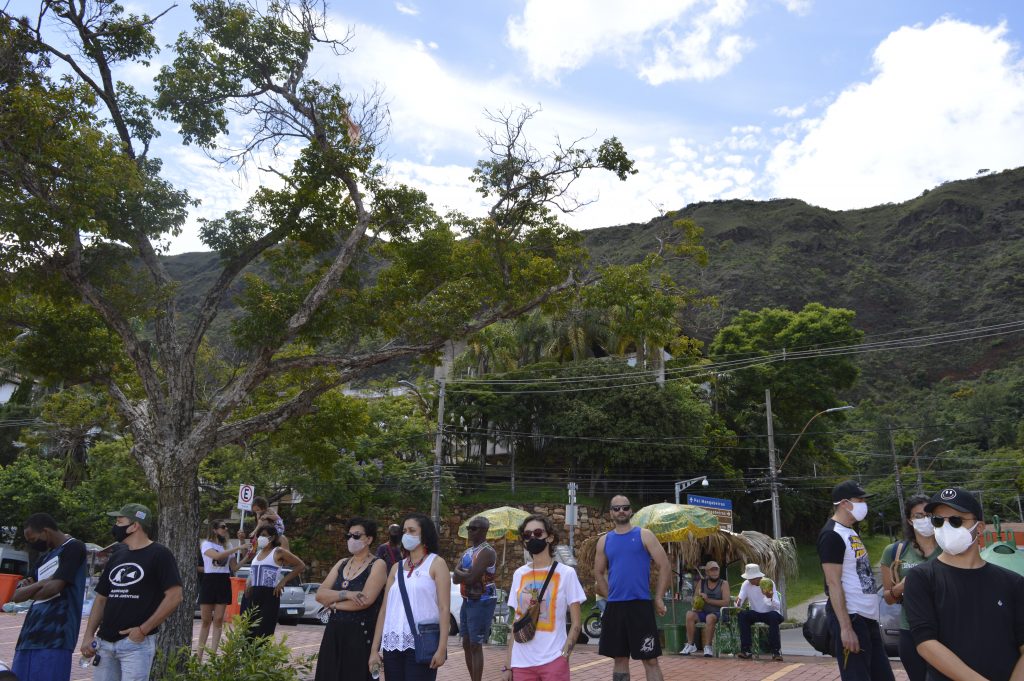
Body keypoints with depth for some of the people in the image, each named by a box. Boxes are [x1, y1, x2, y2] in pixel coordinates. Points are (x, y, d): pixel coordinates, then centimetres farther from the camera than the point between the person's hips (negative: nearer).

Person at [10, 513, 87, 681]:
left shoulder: (74, 548, -3)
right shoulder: (45, 557, 23)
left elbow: (54, 587, -12)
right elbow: (16, 596, 18)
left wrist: (29, 593, 8)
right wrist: (40, 584, -3)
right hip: (29, 635, 8)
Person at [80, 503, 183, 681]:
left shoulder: (159, 554, -7)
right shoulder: (116, 557, 14)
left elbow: (174, 596, -13)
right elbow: (101, 599, 18)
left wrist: (143, 630, -15)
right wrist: (89, 635, 6)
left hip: (137, 643, -6)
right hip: (104, 642, 7)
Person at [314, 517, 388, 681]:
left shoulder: (377, 565, -7)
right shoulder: (341, 564, 12)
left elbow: (365, 600, -19)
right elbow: (319, 594, 3)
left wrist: (332, 602, -6)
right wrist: (345, 594, -15)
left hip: (361, 634, -6)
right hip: (334, 632, 6)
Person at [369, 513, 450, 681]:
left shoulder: (436, 563, 1)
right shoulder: (397, 568, 14)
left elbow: (444, 608, -6)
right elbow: (385, 609, 12)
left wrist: (442, 647, -13)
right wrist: (374, 649, 7)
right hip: (393, 644, 4)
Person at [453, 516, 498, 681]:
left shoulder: (487, 552, -15)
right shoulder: (467, 552, 13)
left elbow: (471, 578, -23)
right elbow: (455, 578, 4)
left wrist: (459, 573, -6)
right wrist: (466, 573, -14)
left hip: (482, 602, -9)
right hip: (467, 601, 9)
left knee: (475, 646, -7)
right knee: (467, 645, 14)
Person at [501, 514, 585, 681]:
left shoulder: (566, 573, -4)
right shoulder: (519, 574, 6)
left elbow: (576, 624, -2)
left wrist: (563, 657, -11)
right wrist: (507, 665, 8)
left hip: (553, 661, -3)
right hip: (521, 663, 3)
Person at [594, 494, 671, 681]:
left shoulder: (644, 535, -1)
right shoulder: (604, 541, 9)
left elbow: (665, 566, -3)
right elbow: (598, 572, 18)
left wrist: (658, 599, -4)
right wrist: (611, 595, 9)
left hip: (641, 605, -3)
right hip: (614, 606, 4)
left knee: (650, 659, -1)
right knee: (620, 658, 11)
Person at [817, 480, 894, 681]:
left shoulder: (851, 531, 15)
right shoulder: (832, 535, -15)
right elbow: (833, 584, -19)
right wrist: (846, 627, -22)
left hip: (868, 617, 10)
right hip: (850, 618, -9)